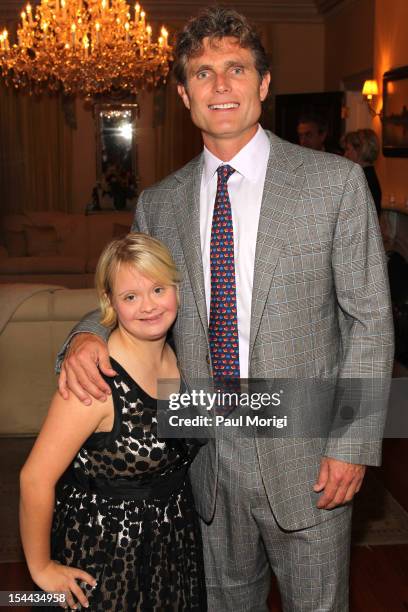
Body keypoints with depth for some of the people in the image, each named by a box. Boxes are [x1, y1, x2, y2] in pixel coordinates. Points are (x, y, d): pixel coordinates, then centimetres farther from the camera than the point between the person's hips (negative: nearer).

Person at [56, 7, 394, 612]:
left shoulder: (335, 182, -9)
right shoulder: (159, 204, 2)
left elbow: (370, 319, -7)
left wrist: (353, 444, -11)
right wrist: (87, 334, -11)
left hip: (305, 454, -3)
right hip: (208, 455, 3)